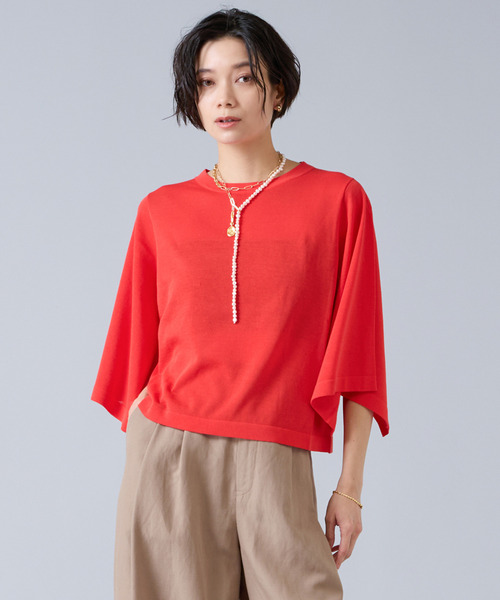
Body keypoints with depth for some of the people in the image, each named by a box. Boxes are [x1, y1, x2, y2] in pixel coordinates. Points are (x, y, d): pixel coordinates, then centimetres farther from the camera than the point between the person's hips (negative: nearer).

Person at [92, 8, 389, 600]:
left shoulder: (337, 200, 2)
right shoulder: (161, 211, 8)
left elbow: (356, 353, 1)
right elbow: (138, 352, 11)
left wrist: (350, 486, -2)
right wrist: (135, 469, 8)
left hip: (274, 462, -1)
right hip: (168, 458, 2)